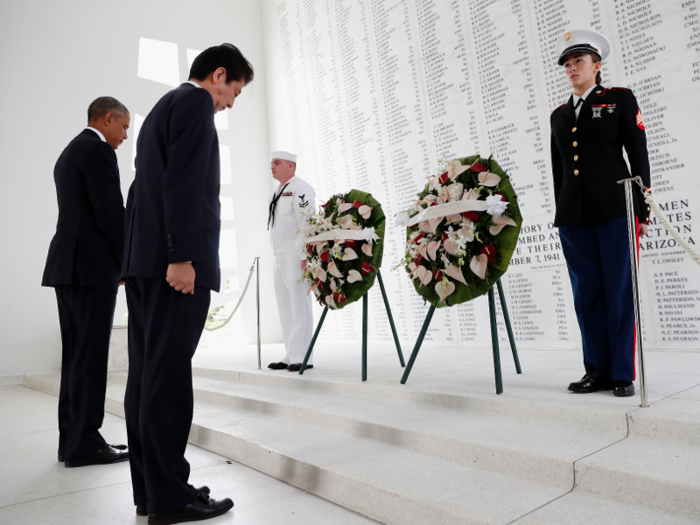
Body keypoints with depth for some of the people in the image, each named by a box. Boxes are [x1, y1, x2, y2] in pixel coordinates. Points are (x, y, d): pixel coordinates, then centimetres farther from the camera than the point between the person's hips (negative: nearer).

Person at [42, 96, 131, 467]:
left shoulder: (69, 153, 22)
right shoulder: (99, 150, -8)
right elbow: (111, 214, -16)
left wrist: (118, 262, 14)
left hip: (68, 265, 10)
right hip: (91, 267, -10)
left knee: (76, 356, 10)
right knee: (90, 357, -6)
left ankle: (72, 440, 16)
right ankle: (84, 443, 1)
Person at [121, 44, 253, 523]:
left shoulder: (163, 107, 29)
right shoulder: (196, 102, -1)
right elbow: (184, 181, -15)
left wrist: (145, 261, 22)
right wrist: (182, 257, -21)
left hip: (145, 260, 10)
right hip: (176, 259, -10)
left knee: (148, 374, 8)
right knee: (168, 377, -7)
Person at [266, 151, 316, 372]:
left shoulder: (300, 188, -5)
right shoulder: (278, 193, 23)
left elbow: (307, 223, -16)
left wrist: (306, 255, -23)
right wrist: (277, 257, 18)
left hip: (295, 256, -9)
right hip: (279, 257, 9)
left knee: (300, 307, -8)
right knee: (286, 309, 9)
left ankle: (302, 357, -4)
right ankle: (291, 356, 15)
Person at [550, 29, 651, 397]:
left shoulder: (620, 100, 8)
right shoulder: (559, 115, 18)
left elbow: (639, 157, 2)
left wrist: (642, 210, -4)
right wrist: (562, 214, 13)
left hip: (615, 210, -4)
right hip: (573, 217, 4)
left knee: (620, 292, -1)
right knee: (587, 294, 5)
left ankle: (623, 375, 8)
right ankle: (598, 370, 14)